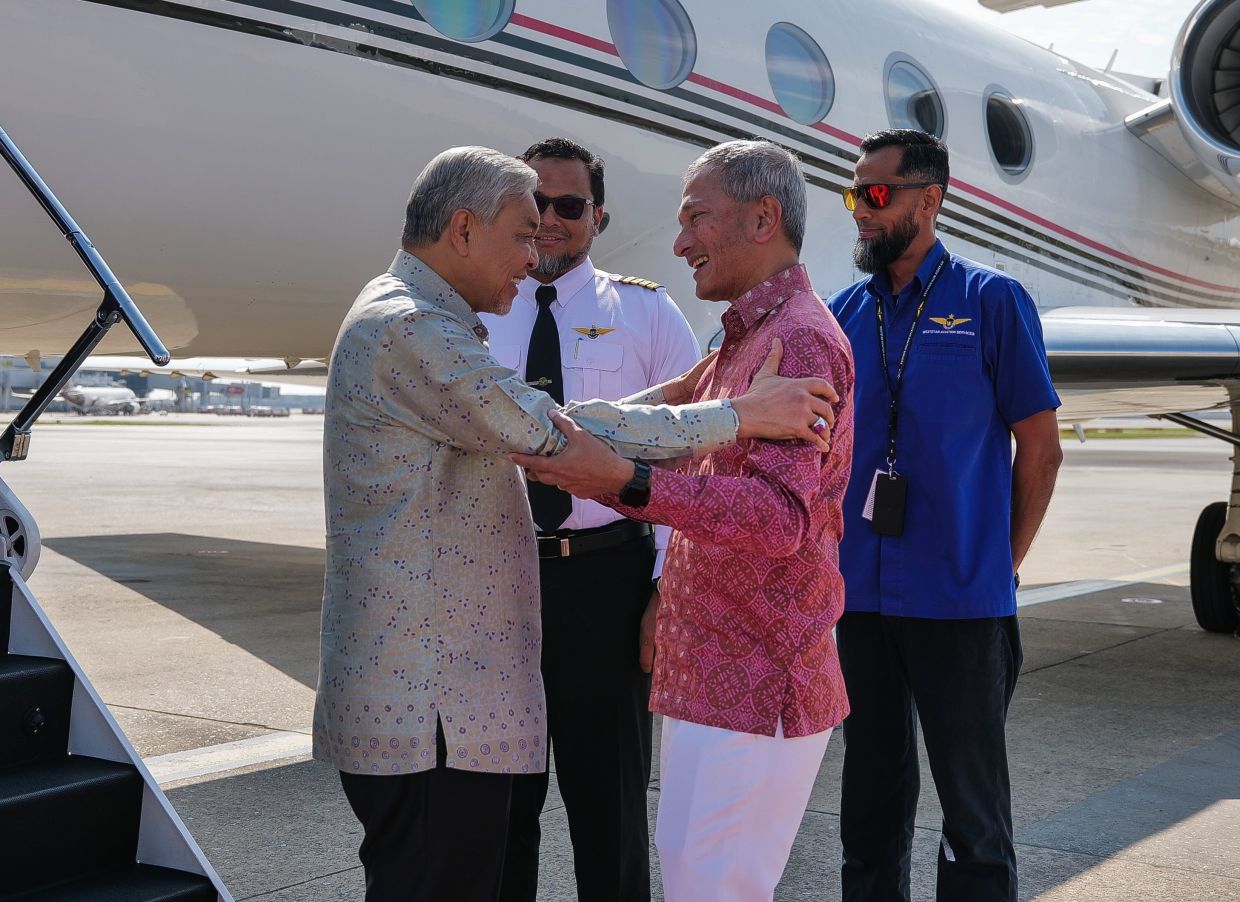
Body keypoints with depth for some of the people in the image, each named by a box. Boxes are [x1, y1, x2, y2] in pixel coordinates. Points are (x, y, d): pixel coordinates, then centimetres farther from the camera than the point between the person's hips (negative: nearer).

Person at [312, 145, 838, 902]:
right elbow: (554, 433, -21)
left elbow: (536, 433, 19)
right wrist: (737, 416, -16)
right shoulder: (407, 328, -16)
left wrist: (667, 397, 11)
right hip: (424, 704, -11)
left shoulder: (414, 323, 19)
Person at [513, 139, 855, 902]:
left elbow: (781, 516, -28)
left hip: (753, 688, -11)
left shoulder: (800, 339, -15)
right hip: (714, 676, 11)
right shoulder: (745, 339, 19)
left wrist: (628, 484, -38)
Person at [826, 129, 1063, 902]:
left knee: (973, 805, 5)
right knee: (872, 800, 15)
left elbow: (1040, 448, -2)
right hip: (863, 594, 4)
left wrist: (1003, 565, -1)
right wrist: (833, 560, 5)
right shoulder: (845, 314, 8)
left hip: (958, 599, -4)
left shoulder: (991, 301, -4)